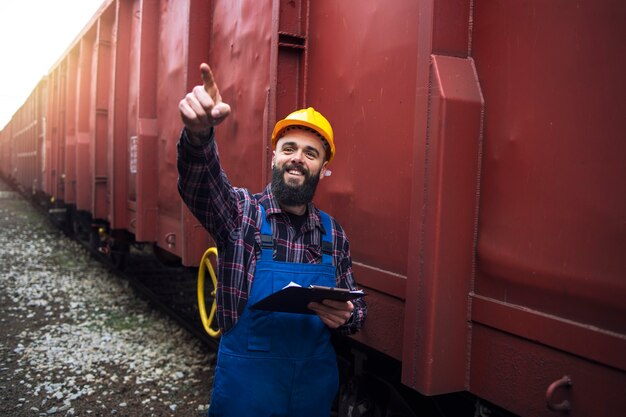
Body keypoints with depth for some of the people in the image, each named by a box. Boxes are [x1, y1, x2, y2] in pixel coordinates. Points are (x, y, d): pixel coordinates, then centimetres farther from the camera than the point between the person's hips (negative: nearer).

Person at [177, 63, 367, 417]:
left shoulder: (334, 233, 1)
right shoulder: (241, 212, -8)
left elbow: (356, 308, 8)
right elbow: (200, 182, -29)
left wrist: (346, 317, -15)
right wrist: (200, 131, -49)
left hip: (316, 380, 3)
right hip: (246, 380, -3)